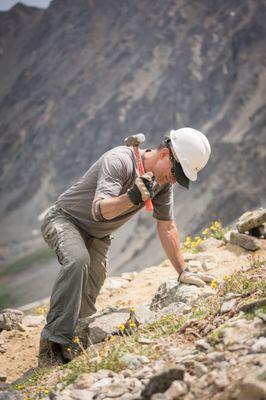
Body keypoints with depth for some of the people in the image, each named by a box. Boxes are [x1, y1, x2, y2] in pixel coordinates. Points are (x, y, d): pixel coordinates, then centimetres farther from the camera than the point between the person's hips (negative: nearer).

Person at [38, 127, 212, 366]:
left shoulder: (164, 182, -5)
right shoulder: (119, 161, -29)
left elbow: (167, 227, 4)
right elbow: (99, 210, -40)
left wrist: (183, 272, 3)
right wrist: (132, 197, -57)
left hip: (98, 236, 8)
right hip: (65, 220, -8)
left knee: (87, 303, -3)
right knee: (78, 260, -36)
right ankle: (53, 342, -35)